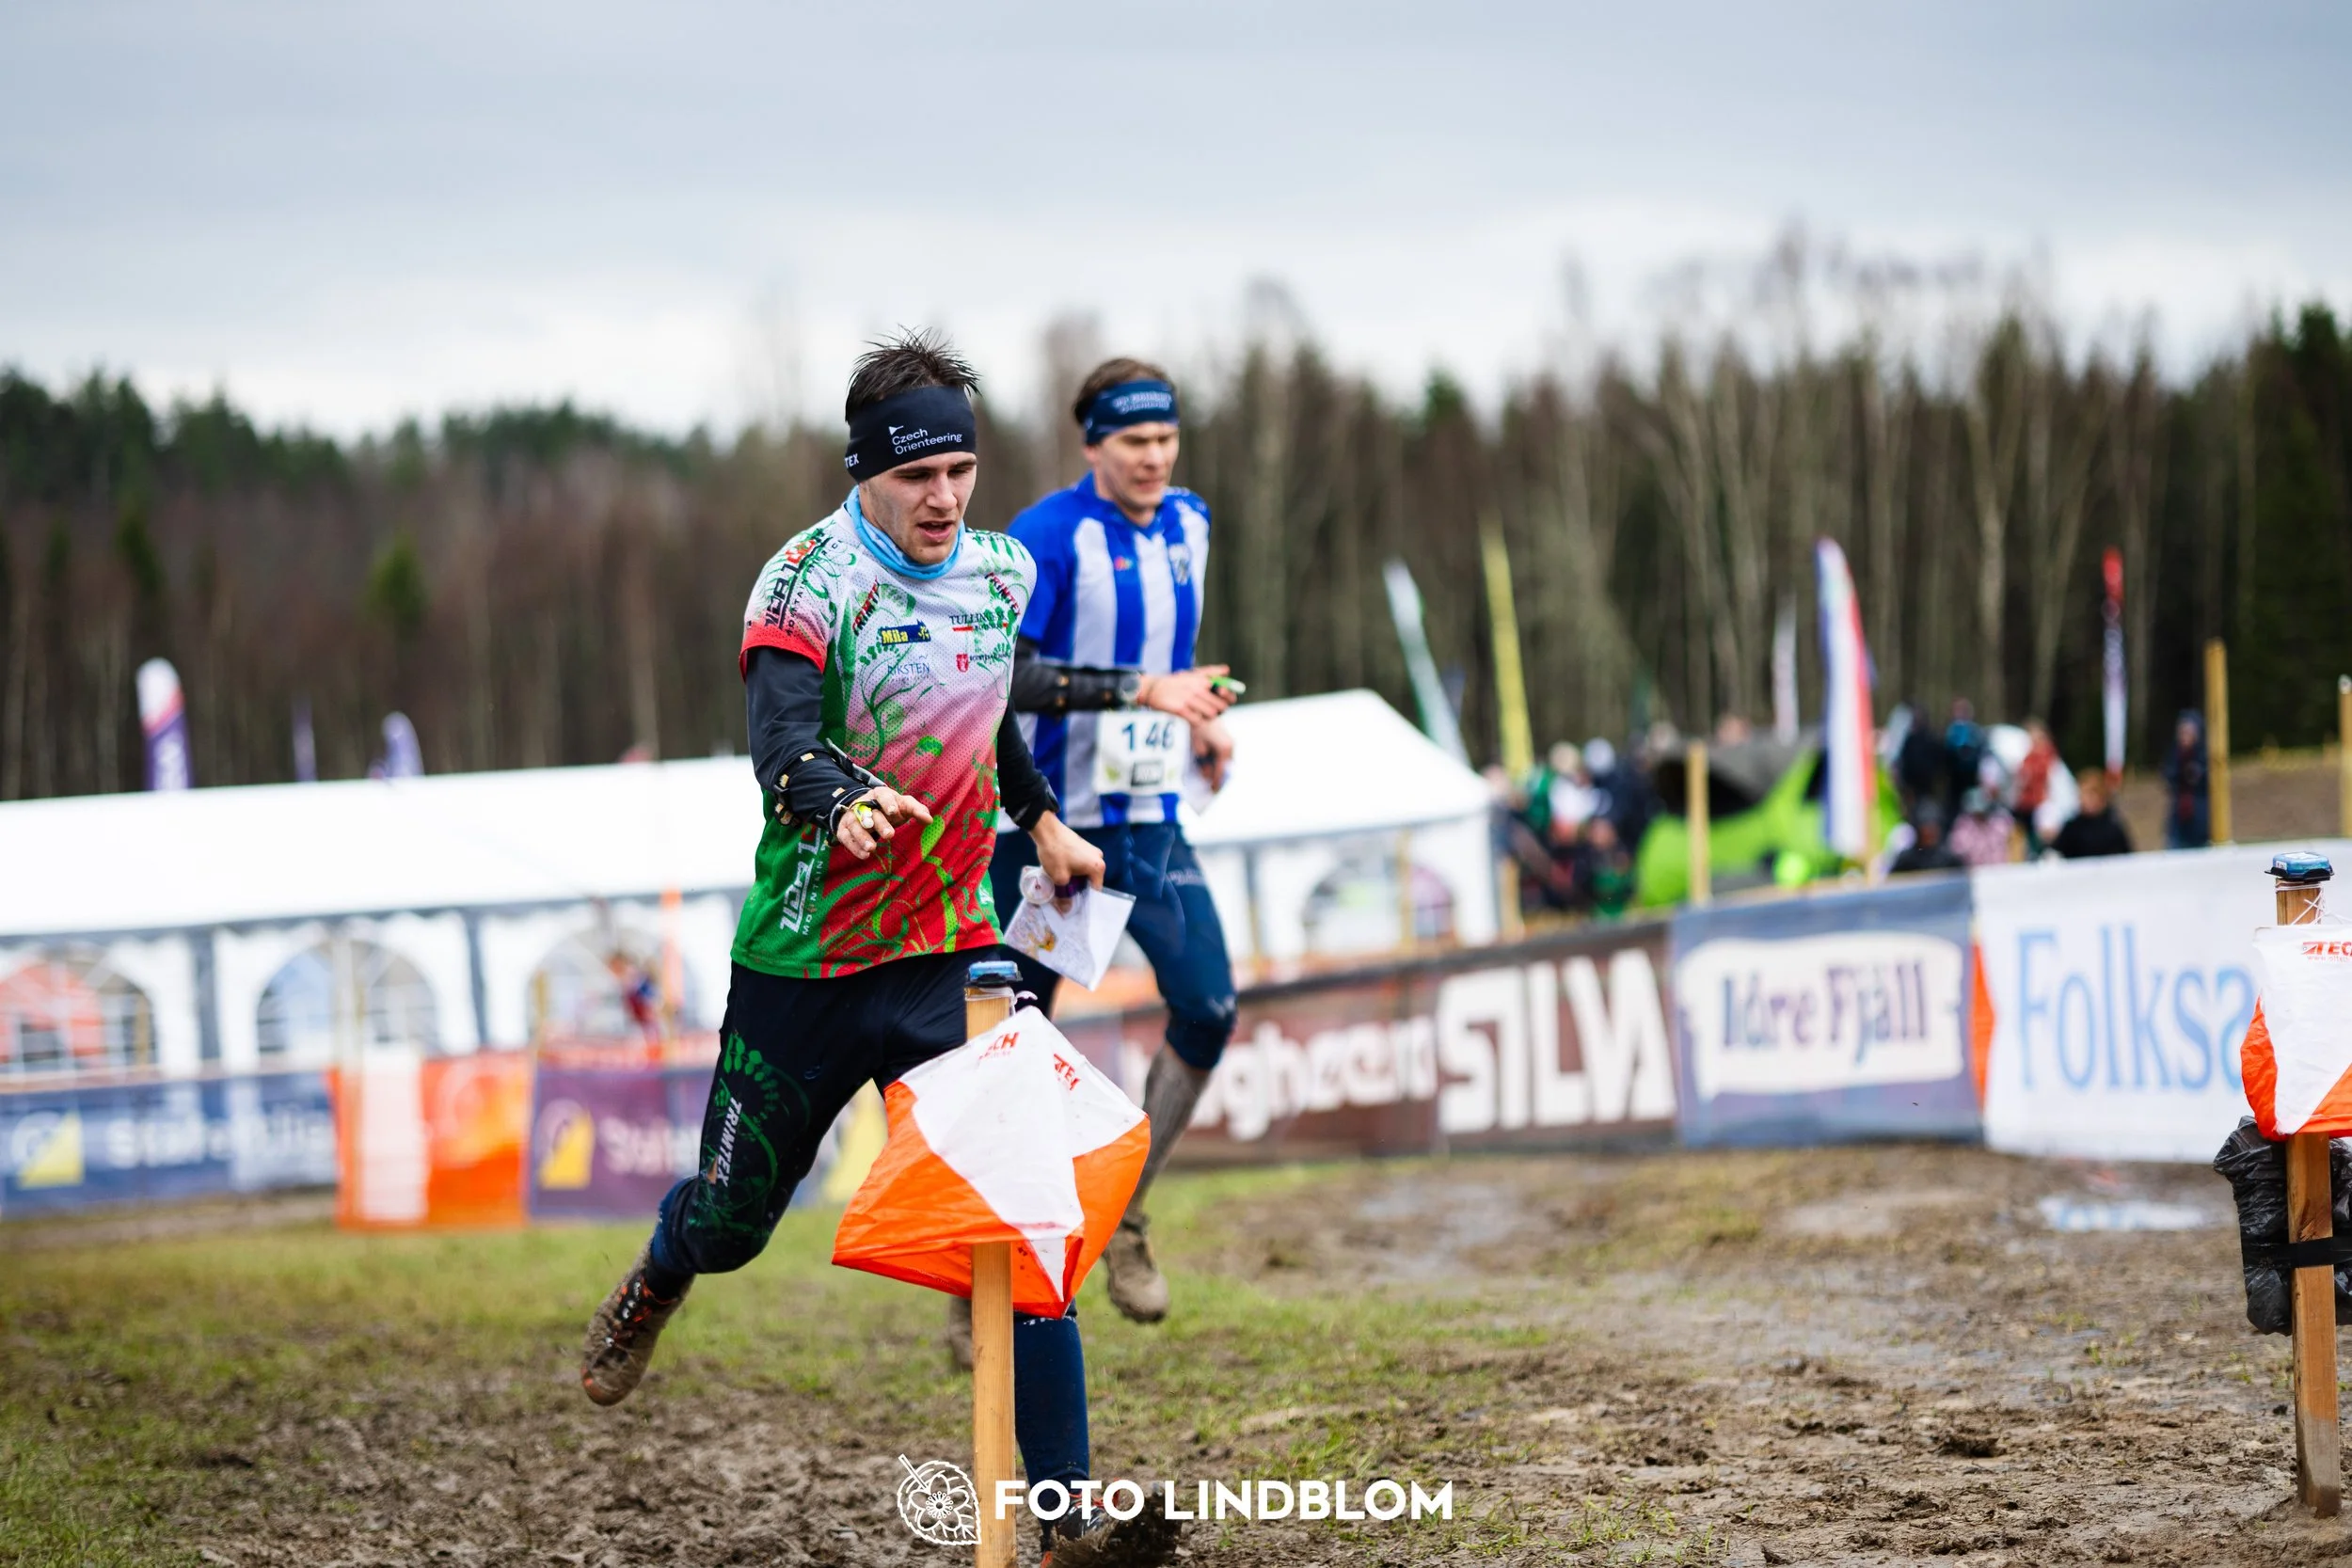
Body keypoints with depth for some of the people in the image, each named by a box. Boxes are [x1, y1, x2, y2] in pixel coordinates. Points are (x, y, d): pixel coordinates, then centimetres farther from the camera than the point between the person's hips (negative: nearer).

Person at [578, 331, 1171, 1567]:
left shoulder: (1002, 572, 4)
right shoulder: (809, 583, -15)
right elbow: (781, 742, -32)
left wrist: (1041, 820, 31)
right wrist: (843, 803, -52)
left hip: (952, 958, 3)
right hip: (804, 963, -3)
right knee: (731, 1220, 12)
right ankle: (656, 1281, 51)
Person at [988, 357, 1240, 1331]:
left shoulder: (1187, 526, 9)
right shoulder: (1048, 536, -15)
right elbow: (1002, 673, -25)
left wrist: (1199, 719, 6)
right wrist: (1143, 691, -30)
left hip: (1149, 823, 6)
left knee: (1208, 1011, -10)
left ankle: (1124, 1218, 8)